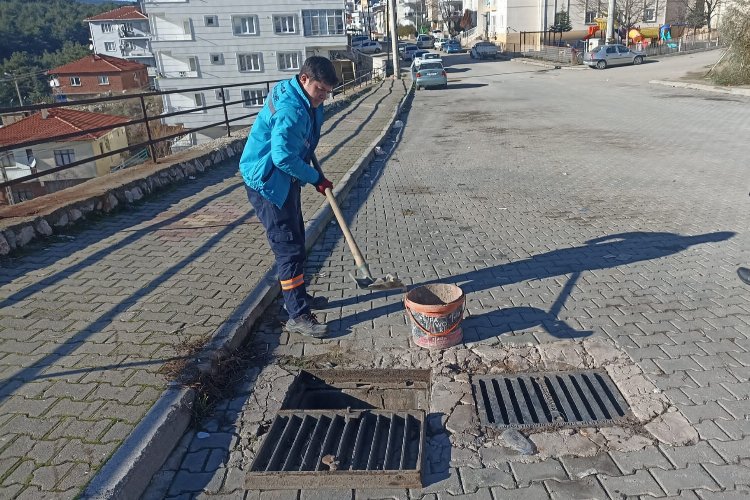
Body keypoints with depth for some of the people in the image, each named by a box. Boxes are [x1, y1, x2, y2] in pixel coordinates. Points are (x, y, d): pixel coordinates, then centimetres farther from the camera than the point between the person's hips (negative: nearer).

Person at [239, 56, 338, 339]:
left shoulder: (305, 102, 7)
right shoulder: (291, 110, -26)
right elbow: (283, 157, -32)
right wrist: (316, 178, -21)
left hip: (284, 181, 11)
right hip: (267, 183, -11)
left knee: (295, 241, 18)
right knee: (289, 247, -9)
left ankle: (296, 296, 34)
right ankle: (298, 315, -2)